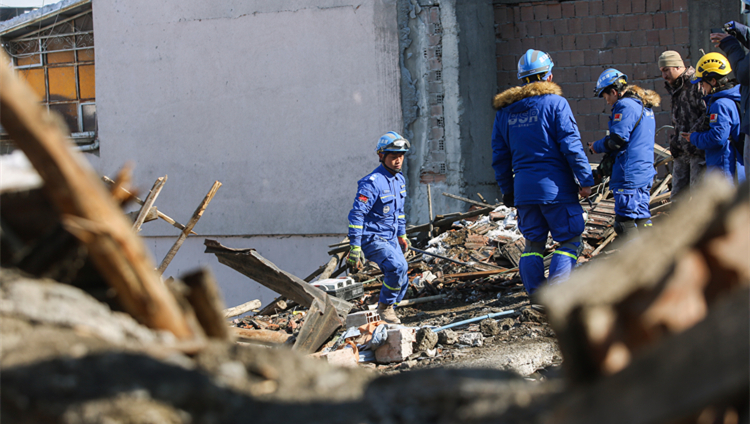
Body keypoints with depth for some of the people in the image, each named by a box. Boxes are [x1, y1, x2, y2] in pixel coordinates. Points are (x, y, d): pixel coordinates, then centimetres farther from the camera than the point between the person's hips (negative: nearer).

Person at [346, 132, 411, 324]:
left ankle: (385, 314, 30)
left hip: (390, 239, 9)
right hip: (372, 240, -9)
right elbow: (356, 214, -23)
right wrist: (354, 247, -27)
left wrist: (402, 235, 28)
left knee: (401, 282, 10)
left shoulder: (400, 180, 8)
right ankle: (385, 306, -11)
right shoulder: (372, 183, -20)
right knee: (398, 265, -30)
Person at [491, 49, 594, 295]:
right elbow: (571, 146, -10)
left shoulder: (505, 110, 11)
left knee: (533, 243, 13)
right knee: (569, 240, 1)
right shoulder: (555, 103, -5)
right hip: (555, 187, -5)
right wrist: (585, 180, -6)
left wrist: (507, 190, 21)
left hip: (523, 189, 5)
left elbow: (500, 156, 14)